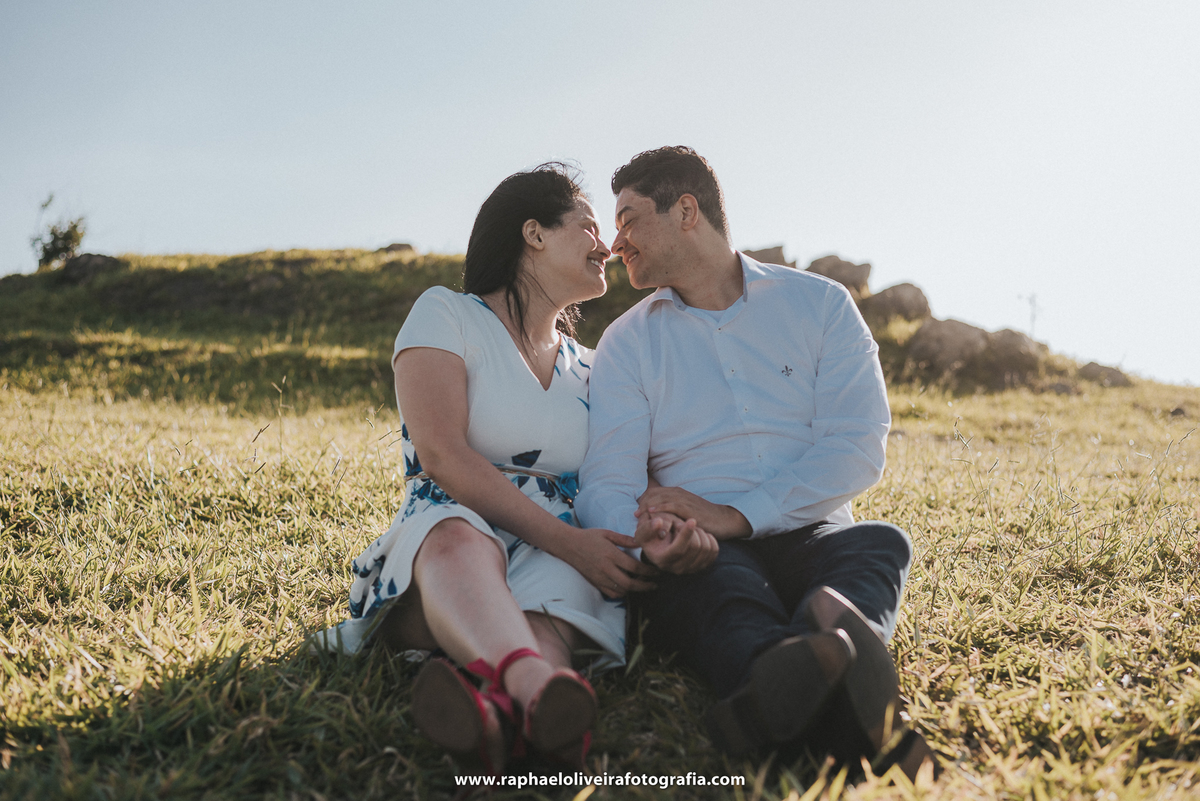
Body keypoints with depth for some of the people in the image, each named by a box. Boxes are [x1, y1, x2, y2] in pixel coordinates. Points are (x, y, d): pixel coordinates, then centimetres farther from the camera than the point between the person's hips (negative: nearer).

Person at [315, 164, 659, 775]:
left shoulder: (590, 369, 24)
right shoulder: (446, 315, 7)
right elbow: (442, 455, -8)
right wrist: (567, 540, -17)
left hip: (564, 562, 4)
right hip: (445, 532, -3)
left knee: (561, 588, -34)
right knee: (458, 540, -39)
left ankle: (502, 708, -66)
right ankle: (537, 688, -69)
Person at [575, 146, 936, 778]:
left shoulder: (820, 304, 8)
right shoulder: (627, 343, 10)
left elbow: (859, 448, -5)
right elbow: (605, 483, -3)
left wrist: (735, 515, -17)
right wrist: (647, 539, -28)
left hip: (809, 536, 1)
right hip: (707, 556, -1)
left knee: (882, 543, -31)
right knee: (717, 579, -35)